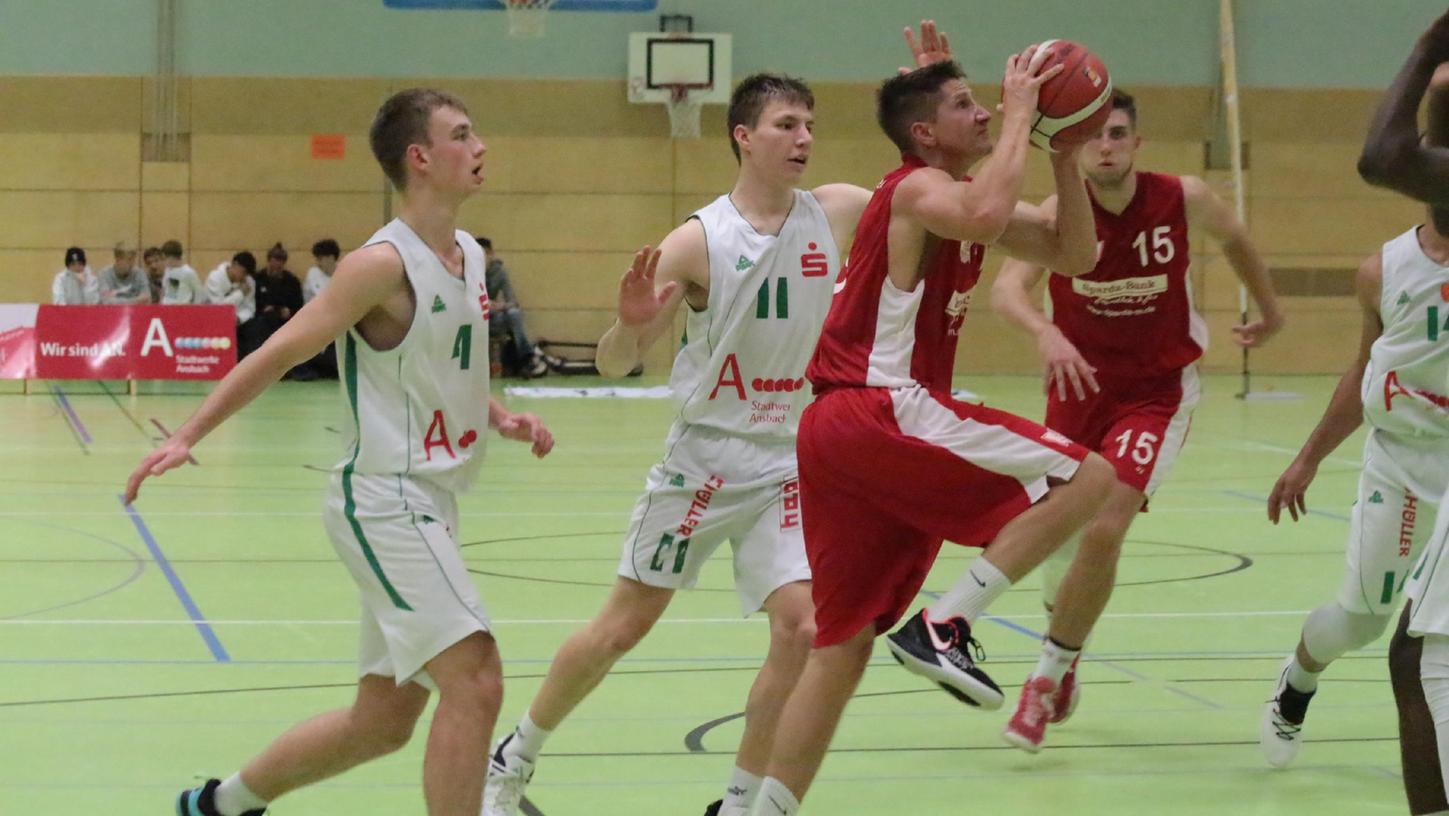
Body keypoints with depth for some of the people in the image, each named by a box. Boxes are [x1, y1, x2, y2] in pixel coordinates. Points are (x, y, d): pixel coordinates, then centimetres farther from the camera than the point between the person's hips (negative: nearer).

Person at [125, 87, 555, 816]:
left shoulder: (470, 257, 11)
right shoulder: (384, 264, -14)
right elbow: (278, 354, -13)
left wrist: (500, 418, 7)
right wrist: (187, 437, -17)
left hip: (430, 505, 9)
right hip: (384, 501, -9)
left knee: (382, 720, 14)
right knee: (475, 679, -19)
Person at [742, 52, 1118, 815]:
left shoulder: (962, 197, 20)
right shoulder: (919, 189, -8)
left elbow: (1072, 254, 17)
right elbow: (986, 219, -32)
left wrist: (1063, 153, 8)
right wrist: (1019, 116, -20)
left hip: (839, 432, 10)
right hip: (878, 414, -10)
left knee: (842, 643, 12)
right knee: (1085, 475, -11)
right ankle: (943, 627, -14)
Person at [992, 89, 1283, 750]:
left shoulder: (1184, 200, -13)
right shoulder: (1060, 213, -16)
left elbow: (1234, 238, 11)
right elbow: (1006, 287, -33)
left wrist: (1270, 311, 23)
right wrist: (1045, 333, -54)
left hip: (1157, 392, -2)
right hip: (1078, 386, 2)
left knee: (1105, 529, -19)